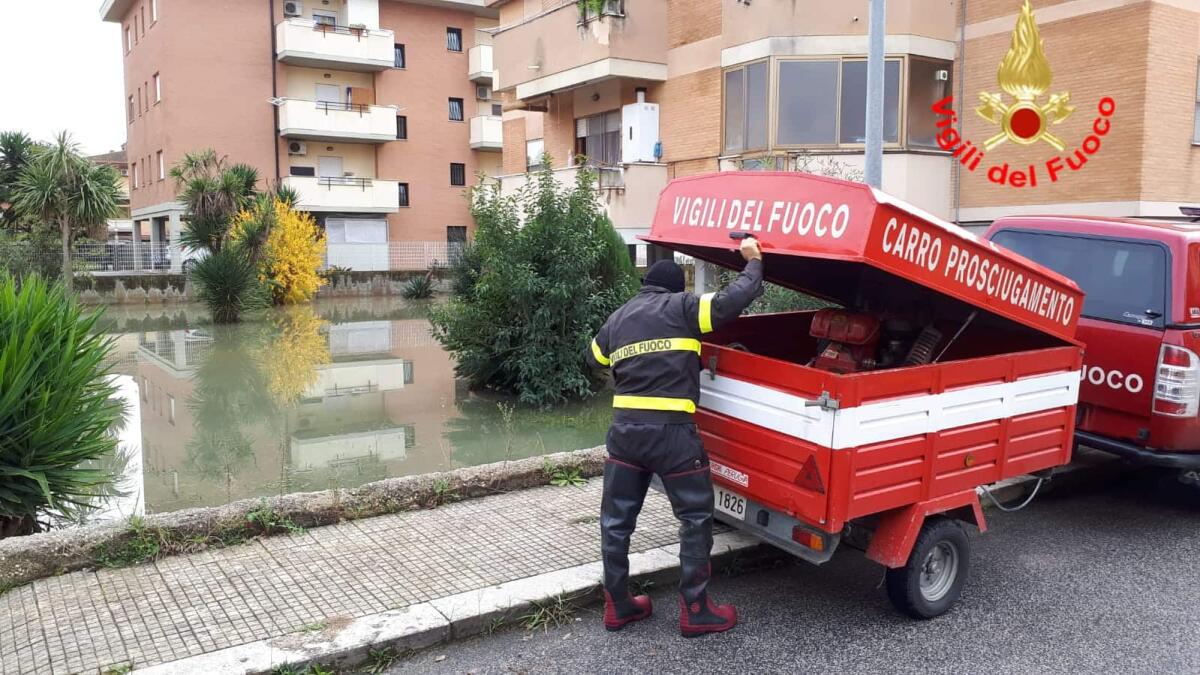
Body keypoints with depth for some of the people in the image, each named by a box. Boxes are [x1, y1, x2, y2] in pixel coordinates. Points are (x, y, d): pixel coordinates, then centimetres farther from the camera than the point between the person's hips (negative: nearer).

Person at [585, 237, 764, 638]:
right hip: (671, 432, -5)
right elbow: (736, 298, -9)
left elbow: (594, 358, 32)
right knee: (696, 519, 10)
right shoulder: (681, 307, -1)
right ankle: (695, 611, 16)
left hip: (624, 428, 6)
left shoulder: (617, 319, 16)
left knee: (616, 520, 15)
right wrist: (753, 261, 9)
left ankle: (617, 606, 25)